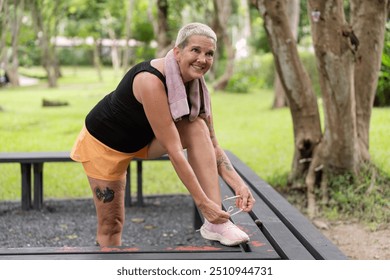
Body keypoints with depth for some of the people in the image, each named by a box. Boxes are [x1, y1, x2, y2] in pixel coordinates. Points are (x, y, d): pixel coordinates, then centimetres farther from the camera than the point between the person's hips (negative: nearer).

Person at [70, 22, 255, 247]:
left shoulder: (196, 86, -13)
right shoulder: (151, 81, -36)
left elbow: (212, 146, -9)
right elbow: (173, 150, -37)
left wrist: (239, 184, -22)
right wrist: (202, 202, -36)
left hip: (145, 141, 6)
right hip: (104, 143, -6)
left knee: (197, 127, -19)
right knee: (111, 224, -2)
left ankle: (215, 223, -22)